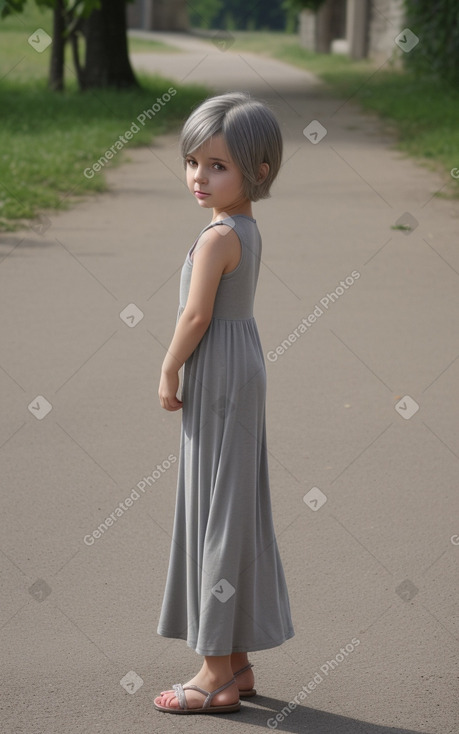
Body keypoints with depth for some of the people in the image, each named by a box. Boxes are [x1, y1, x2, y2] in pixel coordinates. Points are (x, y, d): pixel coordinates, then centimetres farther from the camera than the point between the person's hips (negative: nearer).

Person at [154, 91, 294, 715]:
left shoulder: (217, 237, -19)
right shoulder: (249, 229, 9)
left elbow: (196, 315, -21)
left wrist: (169, 373, -8)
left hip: (216, 381, -10)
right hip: (242, 371, 10)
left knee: (217, 511, -4)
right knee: (237, 511, 13)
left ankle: (217, 674, 2)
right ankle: (237, 663, 22)